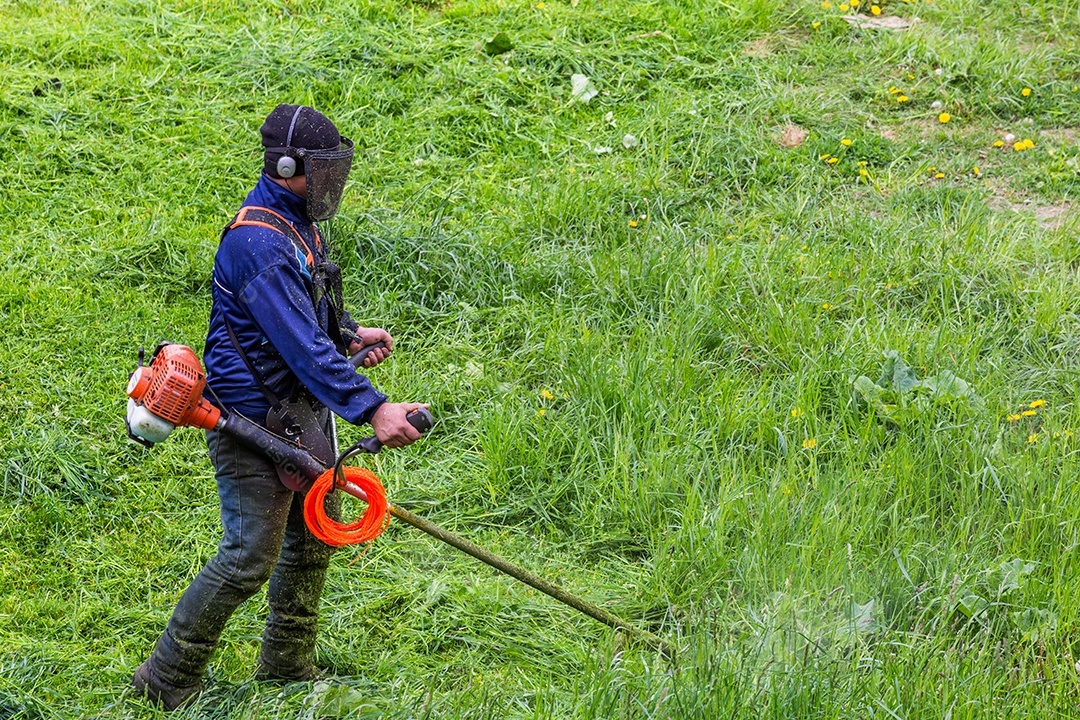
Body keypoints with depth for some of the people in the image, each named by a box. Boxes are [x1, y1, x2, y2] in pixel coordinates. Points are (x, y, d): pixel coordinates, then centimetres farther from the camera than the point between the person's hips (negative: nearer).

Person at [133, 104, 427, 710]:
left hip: (301, 410, 10)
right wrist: (373, 408, -36)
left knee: (315, 538, 17)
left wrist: (350, 334, 6)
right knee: (250, 557, -8)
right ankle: (168, 681, 5)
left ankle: (287, 671, 32)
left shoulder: (298, 223, 9)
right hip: (254, 419, -10)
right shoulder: (258, 241, -25)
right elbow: (302, 346, -31)